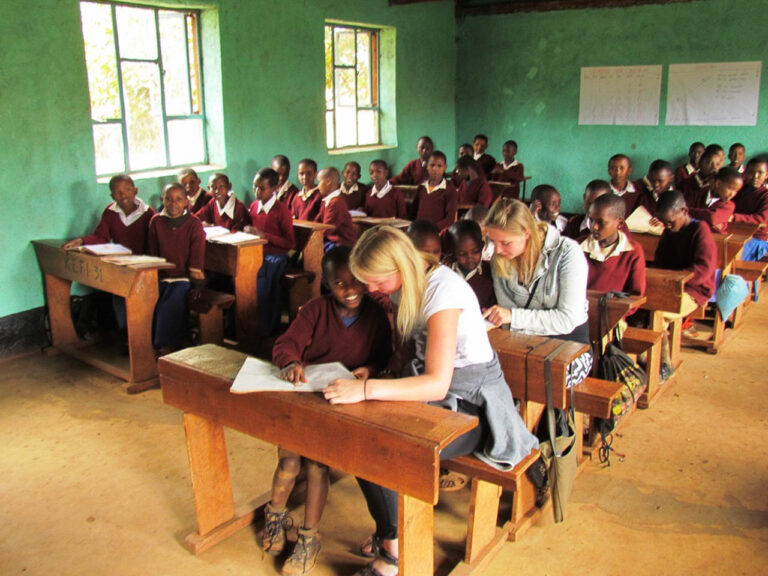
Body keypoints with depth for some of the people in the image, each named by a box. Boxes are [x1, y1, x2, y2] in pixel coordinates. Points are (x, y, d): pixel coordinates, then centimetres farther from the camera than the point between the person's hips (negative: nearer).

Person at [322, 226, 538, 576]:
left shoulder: (443, 291, -27)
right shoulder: (405, 283, -2)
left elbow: (437, 384, -33)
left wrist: (365, 389, -38)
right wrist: (373, 370, -3)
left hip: (471, 404, -8)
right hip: (433, 385, 8)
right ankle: (390, 532, 7)